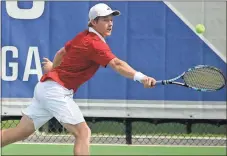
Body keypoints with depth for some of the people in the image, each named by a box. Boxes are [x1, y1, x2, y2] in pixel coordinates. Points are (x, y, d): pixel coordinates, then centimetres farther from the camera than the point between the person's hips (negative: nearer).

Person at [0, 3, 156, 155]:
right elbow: (117, 64, -36)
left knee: (21, 132, 15)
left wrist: (53, 66, 48)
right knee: (83, 132, -15)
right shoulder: (95, 44, -19)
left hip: (45, 87, 10)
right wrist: (140, 77, -50)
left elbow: (62, 52, 27)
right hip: (57, 91, -10)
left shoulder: (83, 36, 9)